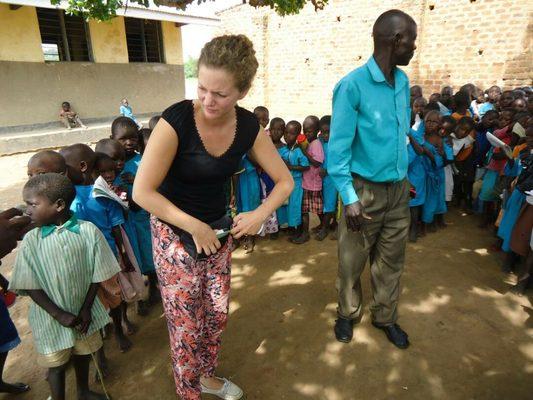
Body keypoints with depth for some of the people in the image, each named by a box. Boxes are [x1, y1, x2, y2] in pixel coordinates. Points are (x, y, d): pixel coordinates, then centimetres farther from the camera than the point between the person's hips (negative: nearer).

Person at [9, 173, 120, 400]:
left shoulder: (88, 231, -16)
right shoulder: (31, 240, -13)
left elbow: (96, 275, -7)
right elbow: (30, 287, -10)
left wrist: (87, 309, -8)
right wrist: (59, 315, -14)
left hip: (83, 311, 1)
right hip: (51, 317, -1)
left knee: (83, 353, 23)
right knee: (56, 364, 14)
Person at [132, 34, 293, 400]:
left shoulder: (249, 127, -11)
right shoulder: (176, 120, -24)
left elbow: (284, 181, -1)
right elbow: (142, 192, -22)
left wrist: (260, 214, -15)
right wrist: (195, 227, -19)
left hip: (219, 229, 4)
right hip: (175, 232, -4)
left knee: (218, 314, 15)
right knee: (186, 324, 7)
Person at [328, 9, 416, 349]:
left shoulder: (403, 81, 5)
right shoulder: (353, 85, -15)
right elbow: (338, 147, -15)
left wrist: (405, 176, 14)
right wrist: (350, 199, -19)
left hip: (399, 189, 6)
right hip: (366, 190, -6)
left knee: (392, 260, 17)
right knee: (352, 260, 11)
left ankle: (386, 317, 37)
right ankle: (348, 314, 36)